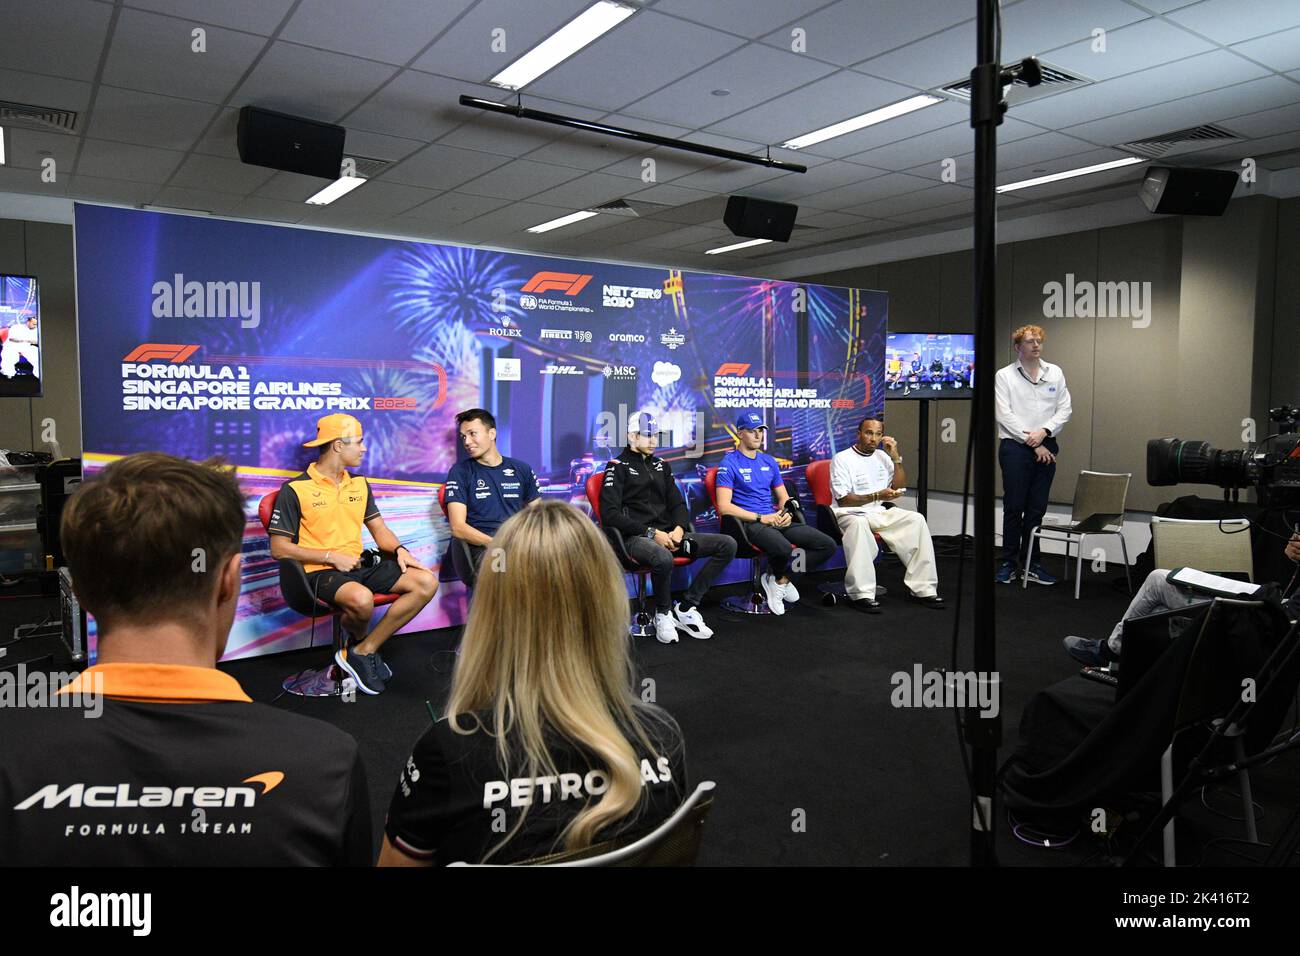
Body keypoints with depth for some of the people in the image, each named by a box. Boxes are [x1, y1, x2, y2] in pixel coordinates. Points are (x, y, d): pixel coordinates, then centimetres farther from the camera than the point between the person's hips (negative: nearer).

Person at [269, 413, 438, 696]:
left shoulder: (359, 484, 16)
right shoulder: (295, 489, -5)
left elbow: (379, 529, 18)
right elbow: (279, 548, -7)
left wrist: (399, 550, -5)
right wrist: (331, 557, -14)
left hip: (359, 565, 7)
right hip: (319, 571, -7)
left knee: (426, 582, -13)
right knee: (362, 599, -40)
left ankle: (362, 652, -8)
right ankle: (360, 640, -1)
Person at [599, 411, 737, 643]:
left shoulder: (661, 466, 21)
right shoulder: (618, 467, 0)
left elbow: (678, 504, 19)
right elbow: (609, 514, -12)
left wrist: (678, 529, -4)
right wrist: (651, 532, -16)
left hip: (667, 534, 7)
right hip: (636, 537, -7)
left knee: (727, 544, -7)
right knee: (663, 558, -41)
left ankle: (686, 608, -7)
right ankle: (663, 613, -10)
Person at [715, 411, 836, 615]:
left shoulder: (769, 461, 18)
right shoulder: (729, 463, -3)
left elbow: (784, 497, 22)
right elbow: (724, 506, -13)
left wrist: (787, 513, -2)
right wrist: (761, 518, -16)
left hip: (776, 520, 7)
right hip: (748, 523, -7)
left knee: (828, 545, -7)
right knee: (783, 549, -37)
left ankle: (781, 580, 2)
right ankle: (781, 579, 0)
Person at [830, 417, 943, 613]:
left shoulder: (882, 456, 14)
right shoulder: (842, 459, -6)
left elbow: (899, 487, 10)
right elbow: (843, 500, -14)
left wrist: (895, 457, 1)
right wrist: (876, 496, -25)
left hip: (878, 512, 6)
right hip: (850, 514, -6)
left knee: (916, 519, -15)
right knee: (858, 524, -40)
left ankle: (922, 588, -13)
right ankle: (861, 594, -38)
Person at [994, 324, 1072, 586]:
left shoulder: (1055, 373, 11)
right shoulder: (1004, 375, 0)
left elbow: (1064, 409, 6)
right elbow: (1004, 415, -7)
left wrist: (1043, 432, -11)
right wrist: (1031, 443, -11)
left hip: (1046, 447, 3)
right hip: (1015, 447, -3)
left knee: (1037, 508, 7)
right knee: (1014, 507, 0)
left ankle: (1030, 563, 14)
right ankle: (1009, 563, 8)